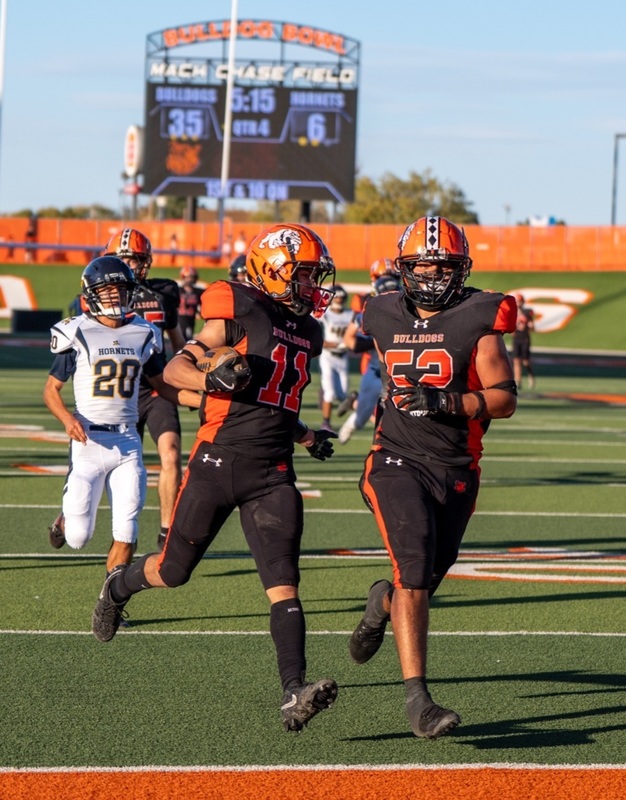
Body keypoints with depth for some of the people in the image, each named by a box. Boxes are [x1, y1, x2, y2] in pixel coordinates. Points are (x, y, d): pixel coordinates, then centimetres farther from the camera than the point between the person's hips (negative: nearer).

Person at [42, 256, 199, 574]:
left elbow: (163, 385, 19)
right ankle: (66, 520, 32)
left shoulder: (143, 334, 8)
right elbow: (51, 388, 2)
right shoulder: (78, 333, -3)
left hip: (127, 441, 3)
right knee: (78, 537, -3)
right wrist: (67, 418, -18)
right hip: (89, 440, -3)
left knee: (126, 534, -3)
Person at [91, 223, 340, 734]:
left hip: (274, 473, 5)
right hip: (219, 460, -5)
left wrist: (308, 437, 24)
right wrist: (210, 379, -25)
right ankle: (119, 587, 42)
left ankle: (294, 694, -21)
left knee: (283, 582, -11)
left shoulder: (307, 332, 17)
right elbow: (174, 370, -7)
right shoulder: (240, 311, -6)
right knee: (175, 571, 8)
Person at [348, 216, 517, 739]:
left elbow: (504, 399, -10)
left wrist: (443, 402, -21)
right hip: (397, 461, -1)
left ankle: (382, 604, 50)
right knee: (416, 569, -20)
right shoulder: (386, 317, 6)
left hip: (456, 470, 1)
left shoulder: (478, 319, -4)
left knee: (425, 580, 12)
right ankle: (417, 697, -23)